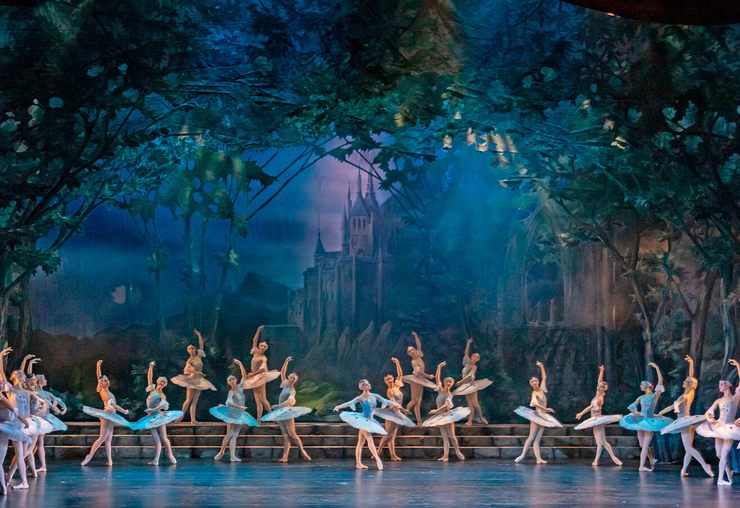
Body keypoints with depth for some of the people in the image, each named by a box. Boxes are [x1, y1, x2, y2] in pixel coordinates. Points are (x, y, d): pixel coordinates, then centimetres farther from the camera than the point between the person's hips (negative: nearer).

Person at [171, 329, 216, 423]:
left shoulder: (198, 357, 10)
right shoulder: (189, 360, -6)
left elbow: (201, 345, 13)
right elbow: (188, 368, -24)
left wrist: (199, 335, 9)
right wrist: (197, 372, -33)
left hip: (198, 380, 5)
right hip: (191, 379, -5)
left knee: (195, 401, 1)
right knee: (189, 400, -10)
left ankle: (193, 419, -4)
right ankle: (182, 416, -5)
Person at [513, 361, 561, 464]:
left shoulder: (542, 389, 10)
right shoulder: (534, 393, -9)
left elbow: (544, 377, 19)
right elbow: (535, 403, -27)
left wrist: (542, 367, 17)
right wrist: (546, 409, -35)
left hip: (543, 416, 6)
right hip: (536, 415, -6)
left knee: (537, 439, 1)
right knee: (531, 437, -9)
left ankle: (538, 458, -7)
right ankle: (523, 455, -9)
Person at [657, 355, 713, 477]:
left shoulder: (684, 396, -14)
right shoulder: (691, 393, 5)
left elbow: (673, 406, -10)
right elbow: (691, 378, 13)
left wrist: (660, 413, -1)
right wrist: (691, 364, 16)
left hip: (685, 421, -8)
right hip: (689, 420, 8)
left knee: (689, 448, -11)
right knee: (688, 449, 5)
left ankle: (705, 466, -21)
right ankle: (684, 470, 6)